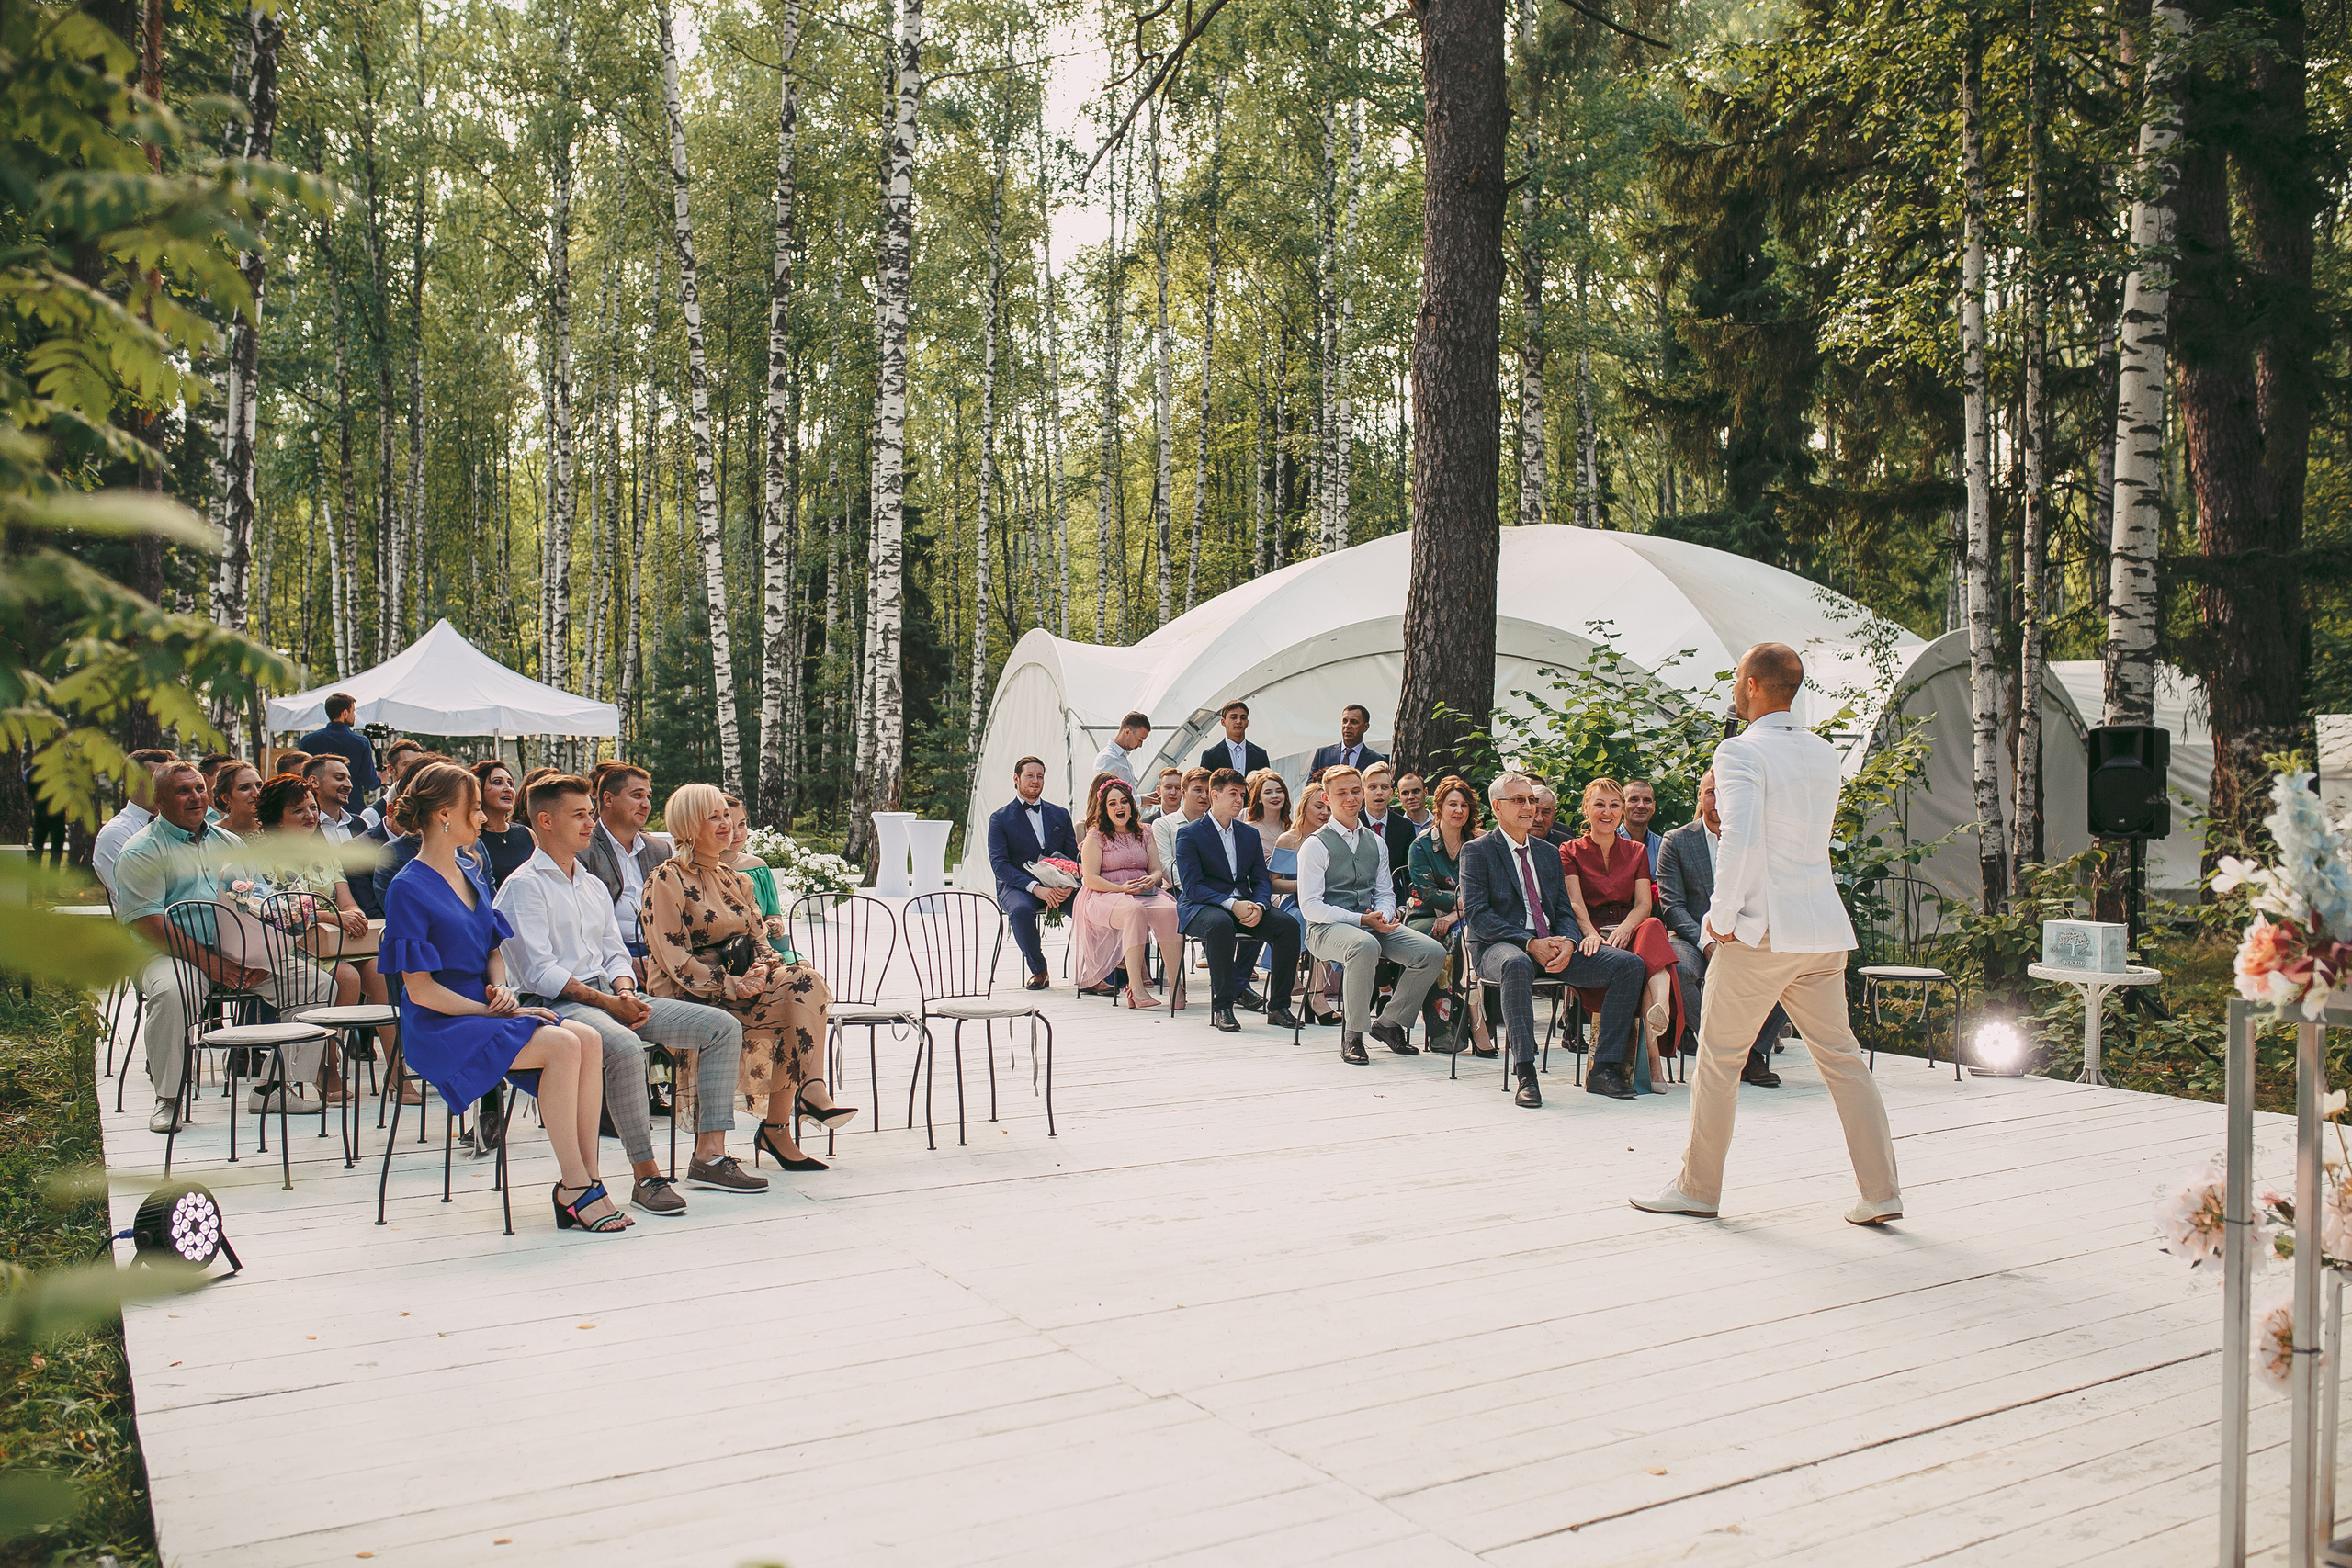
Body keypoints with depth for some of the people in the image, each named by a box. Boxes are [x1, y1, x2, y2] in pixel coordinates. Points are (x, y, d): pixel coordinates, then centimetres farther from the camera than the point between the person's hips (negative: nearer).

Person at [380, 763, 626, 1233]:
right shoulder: (408, 889, -10)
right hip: (438, 1029, -7)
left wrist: (501, 989, 0)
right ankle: (575, 1189, -21)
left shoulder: (469, 877, 14)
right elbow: (421, 989, -13)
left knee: (588, 1039, -20)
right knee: (563, 1045, -28)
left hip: (481, 1013, 7)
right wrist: (497, 1013, -14)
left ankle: (584, 1181, -20)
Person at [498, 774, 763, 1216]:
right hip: (557, 1004, -8)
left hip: (611, 997, 8)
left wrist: (625, 992, -4)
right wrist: (606, 1001, -17)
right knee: (624, 1047, -40)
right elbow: (538, 972, -12)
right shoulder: (523, 887, -3)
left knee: (723, 1027, -5)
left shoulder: (593, 886, 23)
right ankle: (645, 1174, -30)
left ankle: (709, 1155, -7)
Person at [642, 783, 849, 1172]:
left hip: (737, 980, 7)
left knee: (805, 980, -24)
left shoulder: (734, 878, 17)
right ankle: (776, 1127, -24)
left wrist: (760, 968, -8)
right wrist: (733, 986, -21)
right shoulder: (667, 881, -5)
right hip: (687, 994, -7)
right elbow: (674, 959, -13)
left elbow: (757, 937, 16)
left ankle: (813, 1088, -31)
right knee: (794, 1009, -28)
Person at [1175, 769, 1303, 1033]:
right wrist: (1231, 904, -25)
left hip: (1243, 906, 5)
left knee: (1288, 926, -21)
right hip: (1203, 908, -5)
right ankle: (1222, 1008, -31)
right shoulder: (1189, 835, -1)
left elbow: (1261, 880, 12)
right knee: (1221, 925, -40)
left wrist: (1258, 906, -12)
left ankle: (1279, 1007, -13)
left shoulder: (1250, 834, 17)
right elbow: (1193, 887, -11)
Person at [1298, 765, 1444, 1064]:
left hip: (1373, 925, 6)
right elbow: (1310, 906, -10)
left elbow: (1386, 893, 18)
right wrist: (1362, 920, -18)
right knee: (1365, 946, -41)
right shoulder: (1316, 845, -4)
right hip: (1327, 929, -6)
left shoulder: (1376, 843, 16)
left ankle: (1388, 1023, 3)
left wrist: (1383, 916, -7)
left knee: (1433, 952, -16)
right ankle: (1353, 1035, -23)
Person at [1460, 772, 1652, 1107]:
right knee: (1517, 964, -42)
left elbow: (1564, 911, 17)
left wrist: (1568, 943, -8)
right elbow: (1475, 914, -8)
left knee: (1629, 964, -15)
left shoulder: (1548, 853, 22)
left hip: (1553, 945, 6)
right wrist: (1529, 944, -18)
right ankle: (1525, 1075, -37)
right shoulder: (1477, 851, 3)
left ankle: (1604, 1067, -14)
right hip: (1500, 946, -6)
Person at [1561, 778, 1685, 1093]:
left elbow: (1644, 903, 7)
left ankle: (1660, 1012, -61)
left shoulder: (1636, 852, 21)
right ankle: (1654, 1052, -45)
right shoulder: (1571, 852, 12)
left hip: (1631, 930, 2)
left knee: (1653, 927, -37)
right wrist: (1594, 936, -25)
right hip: (1593, 934, -2)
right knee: (1633, 963, -37)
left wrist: (1625, 928, -17)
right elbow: (1575, 904, -4)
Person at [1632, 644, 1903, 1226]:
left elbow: (1741, 839, -24)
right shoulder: (1825, 754, 12)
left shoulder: (1741, 752, -11)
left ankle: (1698, 1188, 15)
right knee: (1841, 1056, 11)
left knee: (1719, 1056, 6)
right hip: (1824, 929, 7)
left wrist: (1723, 915, -15)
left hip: (1761, 932, -7)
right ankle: (1881, 1192, 10)